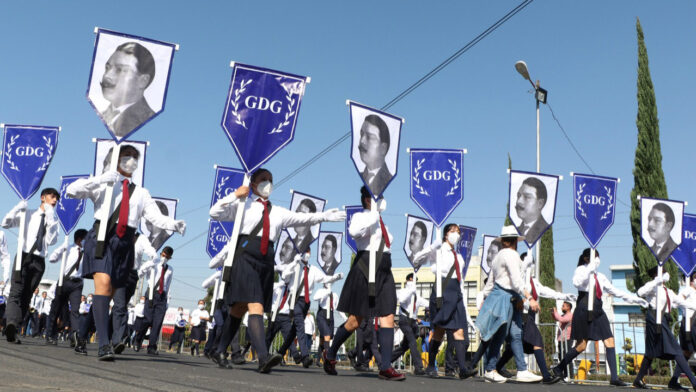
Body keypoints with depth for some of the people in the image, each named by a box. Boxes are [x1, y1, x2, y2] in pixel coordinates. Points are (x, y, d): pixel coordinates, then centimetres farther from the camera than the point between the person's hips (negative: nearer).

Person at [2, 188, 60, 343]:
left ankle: (12, 330, -3)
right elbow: (5, 223, 7)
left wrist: (50, 219, -9)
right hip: (24, 256, -2)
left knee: (26, 296, -2)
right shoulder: (28, 214, 13)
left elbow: (51, 241, -2)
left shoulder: (53, 220, 15)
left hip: (39, 260, 2)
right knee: (16, 291, -16)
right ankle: (11, 322, -33)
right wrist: (17, 208, -6)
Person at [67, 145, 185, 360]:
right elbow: (72, 190, 2)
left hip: (125, 241, 3)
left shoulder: (141, 193, 23)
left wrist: (174, 224, -13)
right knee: (103, 283, -21)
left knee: (110, 293, 5)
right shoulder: (103, 184, 15)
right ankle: (104, 344, -28)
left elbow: (157, 216, 8)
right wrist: (101, 179, -7)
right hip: (101, 236, -3)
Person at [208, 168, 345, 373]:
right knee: (255, 306, -19)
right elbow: (215, 213, 0)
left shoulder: (278, 212, 22)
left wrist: (325, 216, 6)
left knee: (239, 308, 9)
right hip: (245, 257, -5)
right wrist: (235, 195, -5)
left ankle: (220, 351, 21)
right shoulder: (243, 205, 10)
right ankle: (263, 357, -30)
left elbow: (303, 218, 16)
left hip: (266, 260, 5)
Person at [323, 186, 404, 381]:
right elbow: (354, 231, -29)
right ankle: (330, 354, 19)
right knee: (355, 320, -1)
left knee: (388, 318, -5)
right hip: (365, 272, -7)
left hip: (384, 273, 8)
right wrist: (374, 215, -22)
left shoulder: (381, 222, 20)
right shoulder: (360, 217, -5)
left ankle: (385, 367, -6)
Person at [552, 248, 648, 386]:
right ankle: (558, 368, 8)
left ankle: (614, 377, -2)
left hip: (598, 311, 7)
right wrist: (590, 268, -21)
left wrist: (634, 299, 20)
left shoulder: (599, 276, 19)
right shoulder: (581, 270, -1)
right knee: (581, 345, -7)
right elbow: (577, 282, -23)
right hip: (584, 309, -7)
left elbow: (614, 291, 24)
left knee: (610, 341, -4)